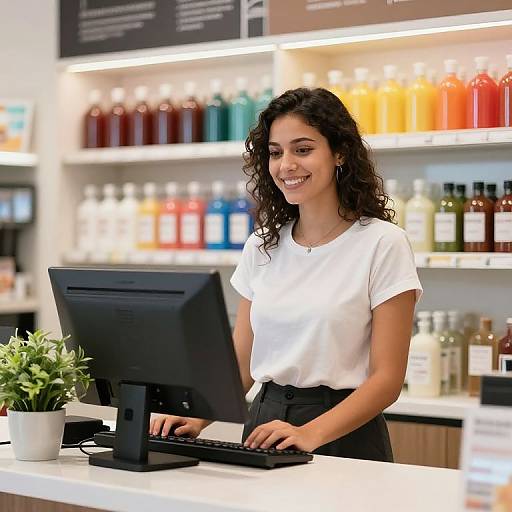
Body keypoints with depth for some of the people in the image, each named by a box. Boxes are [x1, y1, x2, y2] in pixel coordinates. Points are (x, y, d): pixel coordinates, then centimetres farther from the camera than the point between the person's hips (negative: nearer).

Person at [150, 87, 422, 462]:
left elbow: (387, 378, -8)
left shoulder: (383, 244, -5)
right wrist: (195, 417, -6)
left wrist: (312, 433, -22)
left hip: (342, 436, -4)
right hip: (264, 425, 4)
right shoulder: (261, 247, 11)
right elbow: (241, 364, 12)